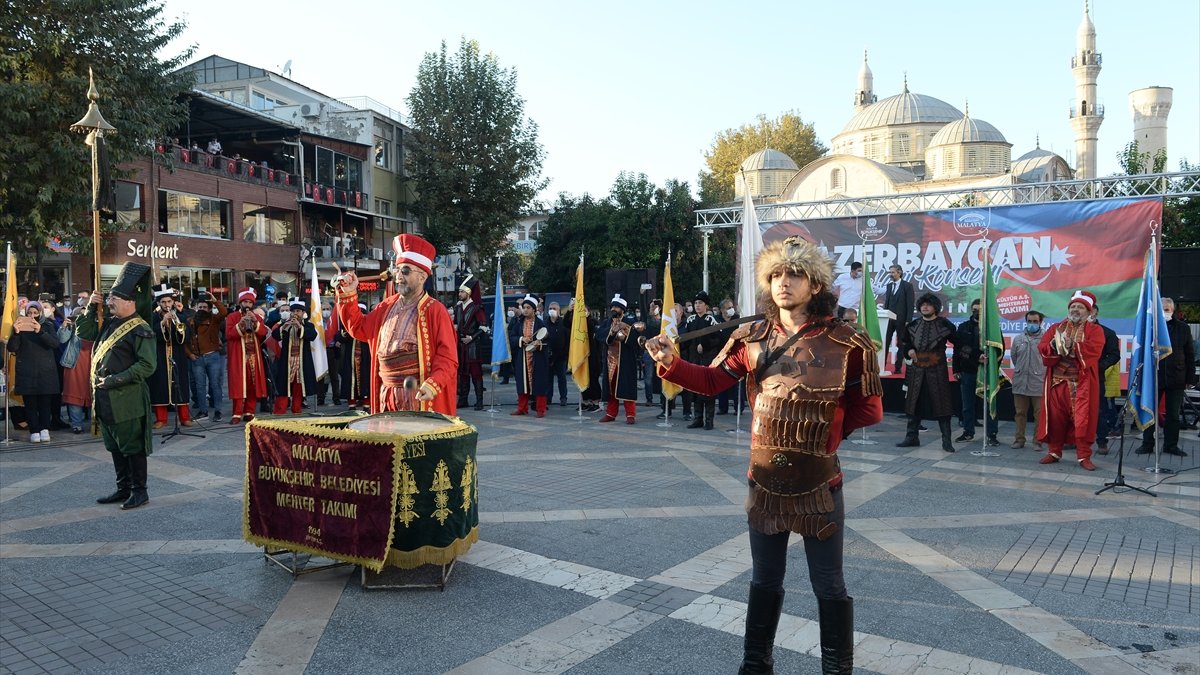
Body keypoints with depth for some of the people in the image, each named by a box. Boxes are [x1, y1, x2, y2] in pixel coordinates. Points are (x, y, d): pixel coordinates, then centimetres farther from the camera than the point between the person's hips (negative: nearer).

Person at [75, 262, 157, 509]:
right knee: (115, 446, 16)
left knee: (133, 446, 1)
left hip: (127, 400, -9)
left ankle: (139, 491, 11)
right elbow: (83, 332, 19)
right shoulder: (109, 322, 11)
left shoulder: (140, 329, -15)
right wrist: (91, 308, 7)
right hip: (105, 397, 9)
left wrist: (116, 379, -20)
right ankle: (123, 489, 27)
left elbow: (147, 365, -19)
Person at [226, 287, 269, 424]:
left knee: (253, 384, 4)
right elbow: (229, 334, -11)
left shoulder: (257, 316, 13)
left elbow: (264, 332, -1)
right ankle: (237, 414, -5)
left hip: (254, 356, 4)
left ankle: (249, 412, 11)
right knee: (238, 385, -7)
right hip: (238, 357, -4)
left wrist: (255, 322, -16)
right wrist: (242, 323, -20)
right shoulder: (232, 317, 2)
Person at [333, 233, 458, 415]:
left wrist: (432, 385, -28)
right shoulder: (387, 306, 13)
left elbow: (447, 357, -13)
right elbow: (359, 328, 24)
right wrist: (349, 295, 14)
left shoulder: (435, 311, -8)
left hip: (418, 397, -6)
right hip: (386, 397, 6)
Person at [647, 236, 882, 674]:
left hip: (819, 485, -3)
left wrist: (823, 425, -5)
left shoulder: (844, 343, -10)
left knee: (829, 587, 11)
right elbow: (712, 380, 1)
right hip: (765, 482, 3)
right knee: (764, 581, 19)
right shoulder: (753, 339, -1)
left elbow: (870, 409, -2)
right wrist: (671, 363, -15)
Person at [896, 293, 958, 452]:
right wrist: (908, 350, 1)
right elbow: (903, 341, 21)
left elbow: (958, 343, 2)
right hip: (916, 370, 4)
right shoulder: (913, 325, 9)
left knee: (941, 404, -3)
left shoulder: (944, 324, -2)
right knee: (914, 403, 9)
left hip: (937, 371, -4)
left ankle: (946, 441, 3)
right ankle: (911, 437, 19)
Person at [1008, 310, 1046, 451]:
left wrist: (1039, 372, 5)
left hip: (1038, 383, -4)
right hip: (1020, 382, 4)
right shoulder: (1018, 339, 9)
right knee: (1020, 413, 10)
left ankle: (1038, 441, 10)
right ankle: (1019, 439, 18)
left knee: (1039, 414, 1)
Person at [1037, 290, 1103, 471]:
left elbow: (1093, 349, -16)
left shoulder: (1094, 330, 4)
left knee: (1082, 419, -3)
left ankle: (1084, 456, 4)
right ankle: (1054, 452, 18)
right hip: (1057, 381, 3)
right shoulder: (1056, 328, 13)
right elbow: (1042, 347, 0)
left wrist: (1072, 346, -16)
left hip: (1082, 383, -3)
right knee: (1056, 417, 7)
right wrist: (1054, 346, -19)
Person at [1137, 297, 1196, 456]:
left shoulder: (1183, 328, 5)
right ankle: (1147, 444, 13)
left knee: (1173, 414, 10)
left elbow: (1190, 355, 7)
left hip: (1176, 378, 2)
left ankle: (1171, 445, 19)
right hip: (1153, 377, -2)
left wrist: (1190, 378, 3)